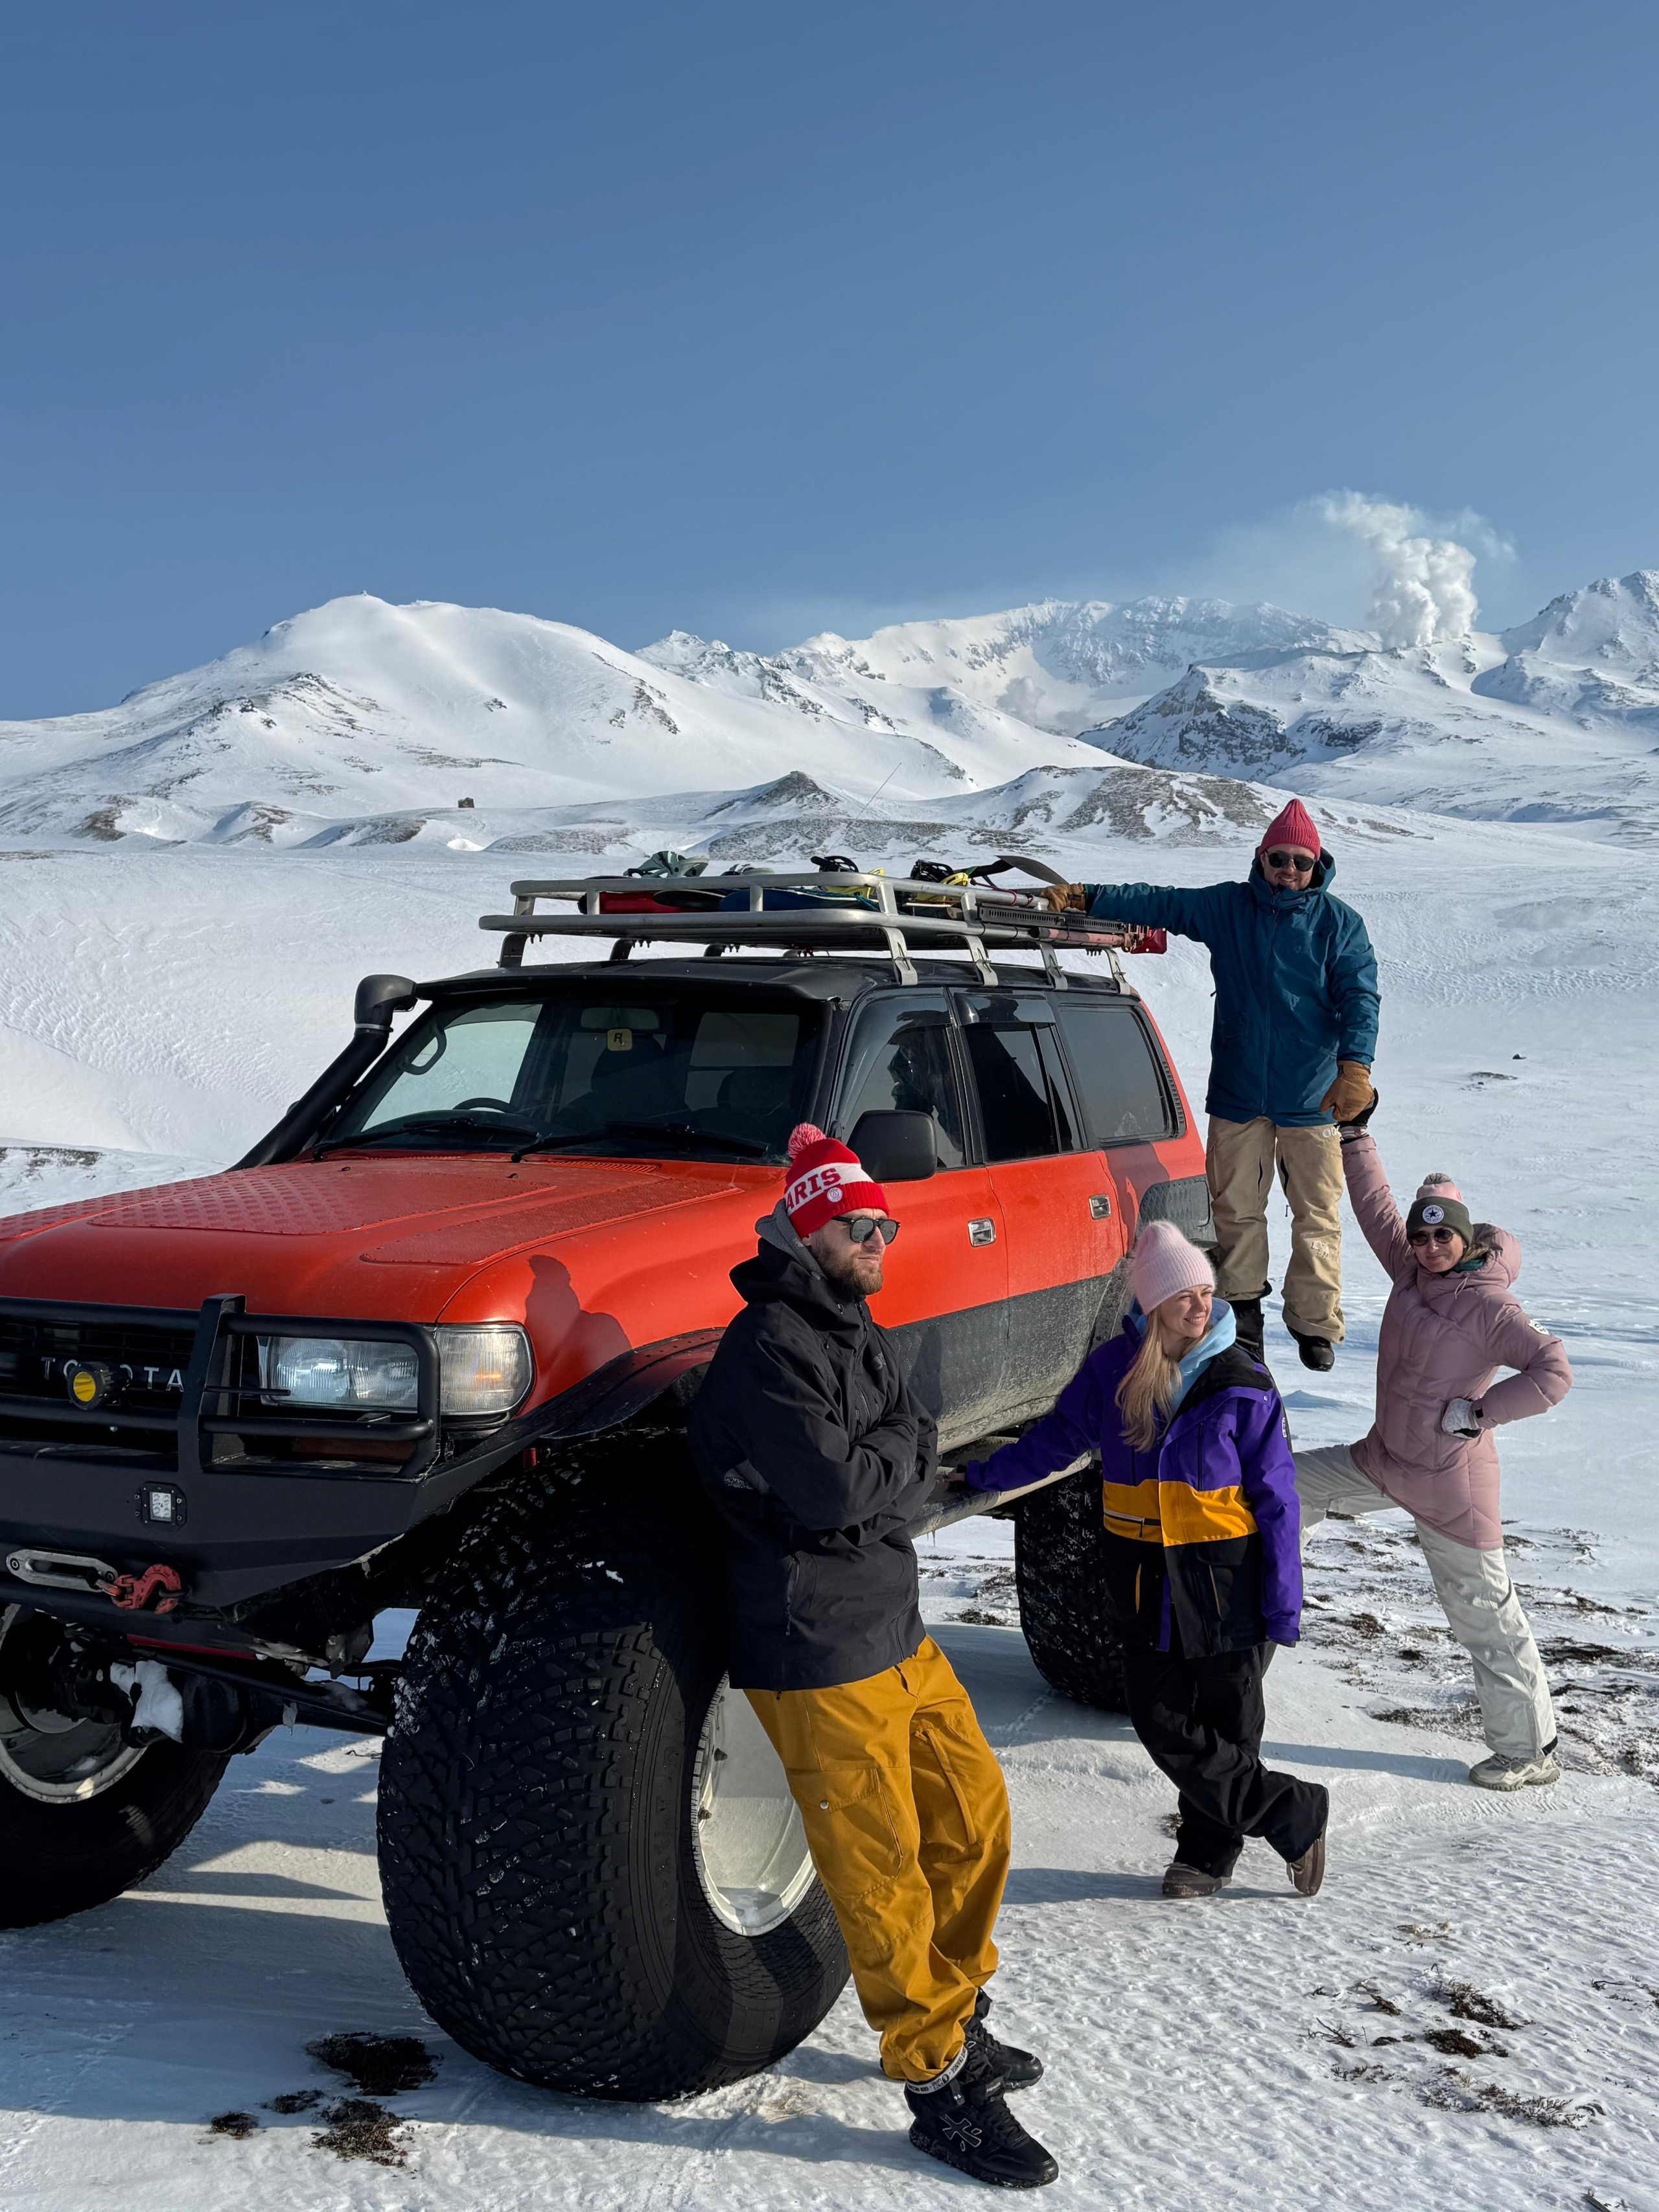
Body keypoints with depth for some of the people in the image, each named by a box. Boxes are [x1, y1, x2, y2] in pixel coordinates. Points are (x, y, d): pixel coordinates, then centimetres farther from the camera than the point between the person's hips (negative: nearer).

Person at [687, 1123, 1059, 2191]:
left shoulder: (856, 1330, 12)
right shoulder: (767, 1346, -18)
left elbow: (918, 1471, 10)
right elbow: (832, 1490, -25)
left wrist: (869, 1476, -9)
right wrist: (898, 1451, -8)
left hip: (899, 1630, 9)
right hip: (820, 1659, -9)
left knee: (976, 1809, 16)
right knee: (884, 1872, -1)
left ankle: (958, 2014, 34)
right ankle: (943, 2090, 11)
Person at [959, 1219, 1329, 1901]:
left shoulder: (1242, 1385, -7)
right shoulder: (1113, 1368, -2)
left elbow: (1276, 1499, -4)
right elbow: (1057, 1437, 13)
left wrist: (1285, 1601, -7)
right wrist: (985, 1474, 14)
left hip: (1225, 1578, -2)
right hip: (1145, 1581, 2)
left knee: (1227, 1728, 5)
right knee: (1164, 1726, 1)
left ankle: (1210, 1850, 25)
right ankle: (1295, 1816, 16)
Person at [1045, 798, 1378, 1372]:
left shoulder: (1338, 923, 1)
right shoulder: (1225, 907, 7)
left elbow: (1359, 996, -6)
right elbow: (1156, 903, 4)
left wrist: (1355, 1067, -20)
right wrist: (1084, 897, -8)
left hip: (1312, 1098, -1)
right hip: (1239, 1093, 2)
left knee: (1317, 1215, 2)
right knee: (1235, 1210, 4)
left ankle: (1316, 1323, 12)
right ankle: (1241, 1318, 15)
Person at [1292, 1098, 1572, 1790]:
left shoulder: (1490, 1306, -19)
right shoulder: (1412, 1272, 1)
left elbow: (1553, 1372, -26)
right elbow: (1376, 1209, 10)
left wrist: (1477, 1413, -23)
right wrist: (1353, 1134, 8)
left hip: (1451, 1484, -7)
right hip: (1382, 1461, 7)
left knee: (1485, 1617, 2)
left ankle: (1530, 1750, 14)